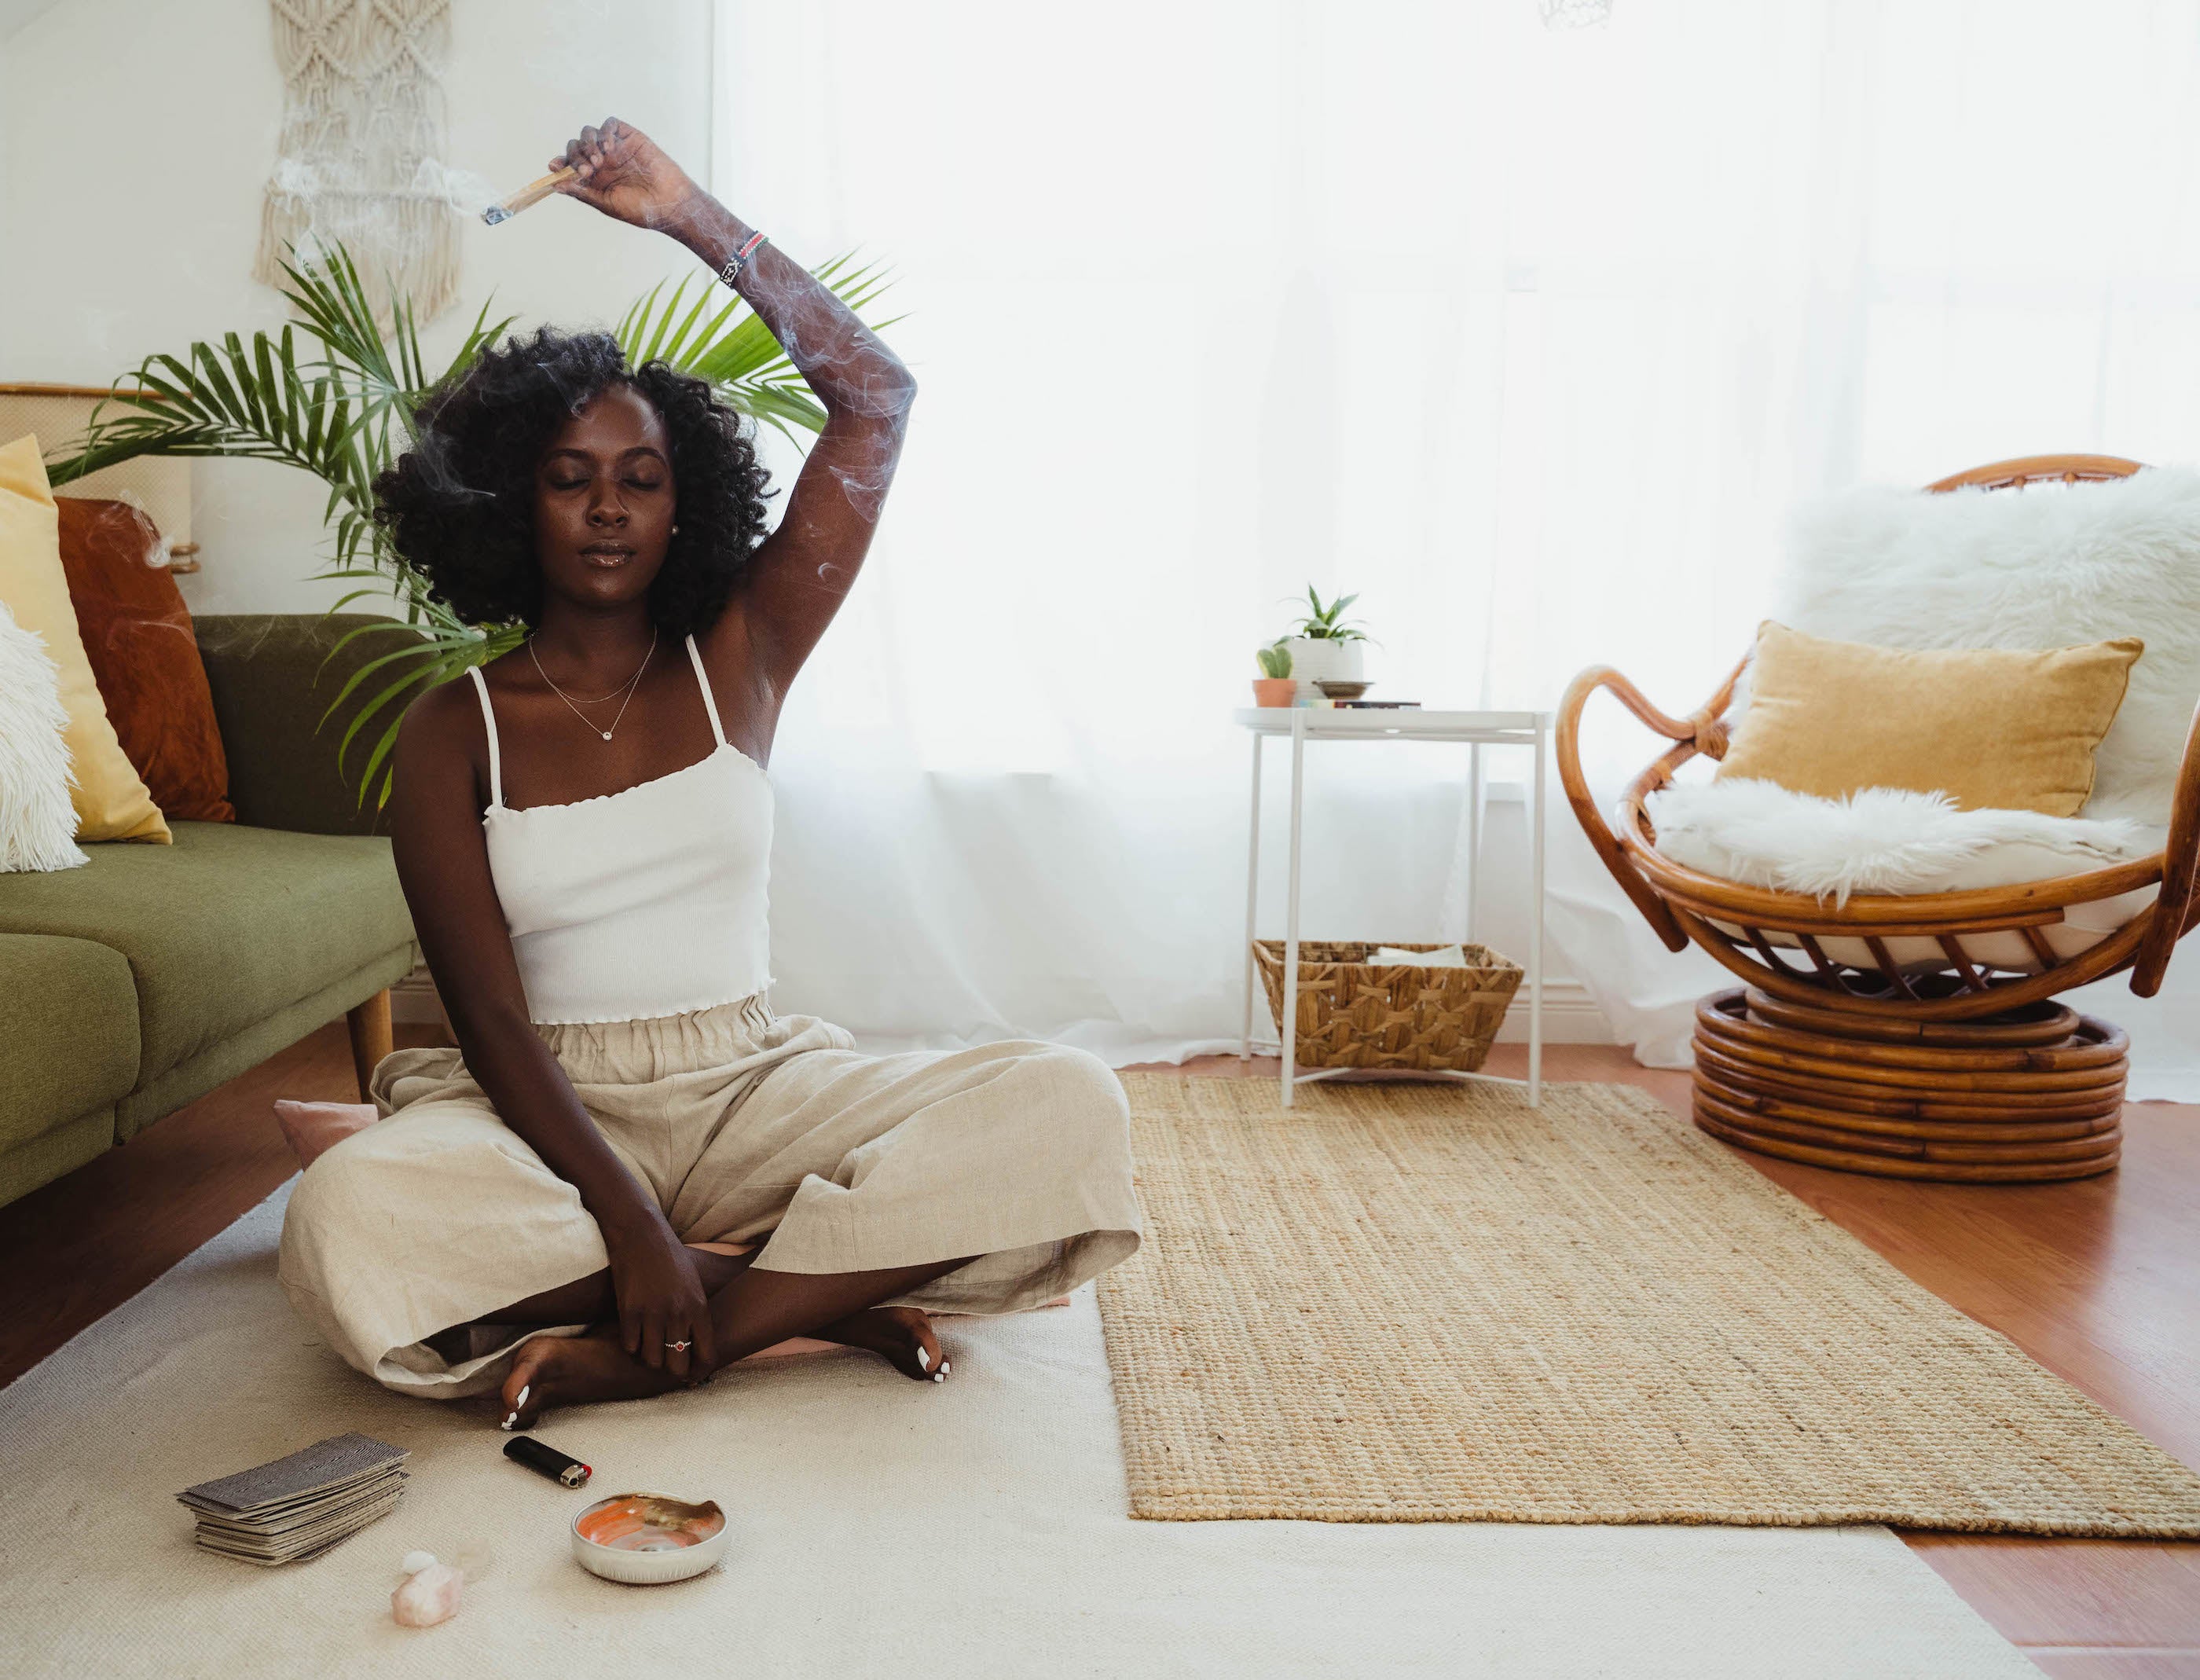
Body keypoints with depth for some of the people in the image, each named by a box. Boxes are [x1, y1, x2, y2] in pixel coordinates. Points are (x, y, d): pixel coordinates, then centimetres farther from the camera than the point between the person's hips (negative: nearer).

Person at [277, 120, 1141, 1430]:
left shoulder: (738, 660, 6)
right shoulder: (454, 730, 1)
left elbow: (875, 396, 1)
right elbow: (490, 1018, -10)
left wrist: (688, 213, -4)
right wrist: (626, 1219, -25)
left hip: (751, 1091, 2)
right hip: (552, 1117, -1)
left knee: (1070, 1109, -23)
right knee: (349, 1223, -36)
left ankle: (630, 1355, -24)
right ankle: (821, 1285, -20)